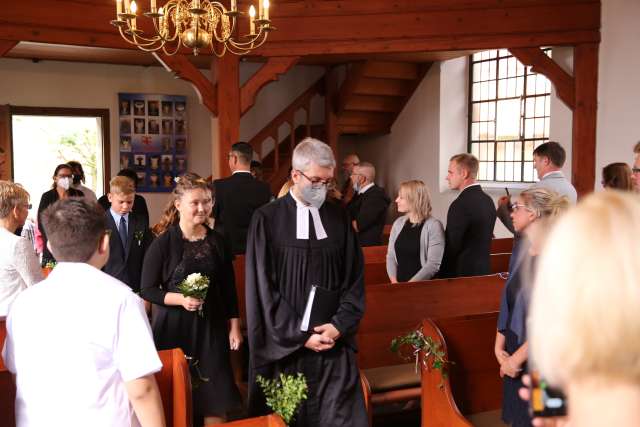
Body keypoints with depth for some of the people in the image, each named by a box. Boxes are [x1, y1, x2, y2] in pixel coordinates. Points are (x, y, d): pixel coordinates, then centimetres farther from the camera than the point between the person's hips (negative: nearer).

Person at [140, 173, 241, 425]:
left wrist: (234, 327, 8)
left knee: (215, 395, 4)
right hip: (173, 327, -2)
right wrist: (180, 299, -21)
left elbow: (228, 288, 8)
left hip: (210, 327, 3)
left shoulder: (217, 242, 3)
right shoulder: (163, 243, -8)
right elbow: (147, 290, -6)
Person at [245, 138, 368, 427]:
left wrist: (339, 326, -8)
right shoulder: (267, 219, -5)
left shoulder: (339, 218, 4)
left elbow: (354, 280, 5)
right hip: (285, 344, -2)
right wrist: (300, 334, -11)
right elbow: (262, 287, -7)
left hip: (334, 343, 2)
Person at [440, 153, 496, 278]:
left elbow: (452, 247, -18)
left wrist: (442, 274, -5)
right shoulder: (487, 200, 7)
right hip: (483, 270, 9)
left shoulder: (461, 204, -20)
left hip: (462, 273, -9)